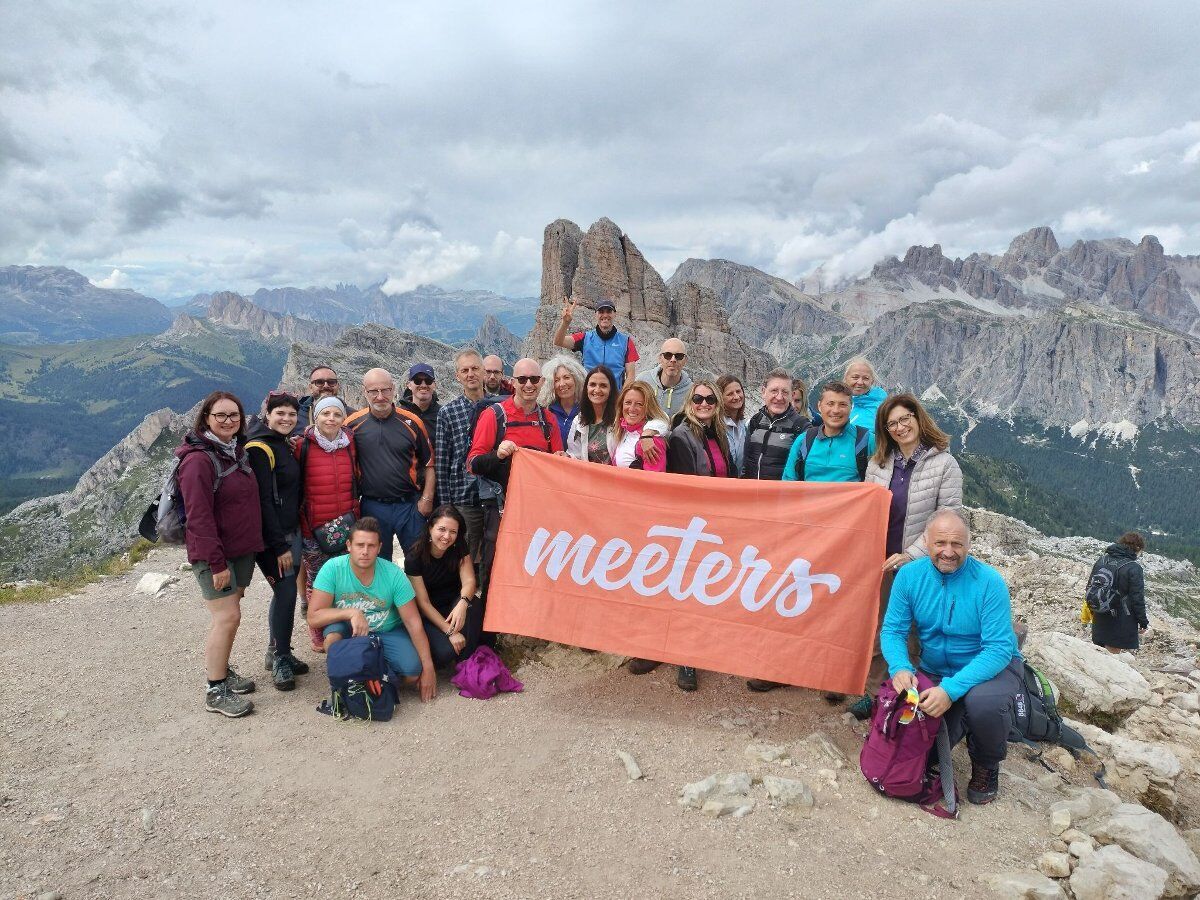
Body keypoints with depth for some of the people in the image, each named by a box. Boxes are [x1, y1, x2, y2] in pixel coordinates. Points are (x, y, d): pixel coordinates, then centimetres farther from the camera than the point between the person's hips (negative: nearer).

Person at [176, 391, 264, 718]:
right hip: (213, 554, -8)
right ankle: (216, 691, 3)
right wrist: (216, 562, -21)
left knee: (226, 616, 16)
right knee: (228, 617, -8)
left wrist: (253, 545, 16)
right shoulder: (198, 460, -16)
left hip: (242, 550, 8)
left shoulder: (237, 452, 9)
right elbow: (199, 516, -20)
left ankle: (220, 670, 30)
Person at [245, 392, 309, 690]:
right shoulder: (259, 449, -14)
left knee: (285, 592, 14)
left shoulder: (285, 445, 13)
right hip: (272, 537, -9)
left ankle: (277, 652, 27)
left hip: (291, 531, 9)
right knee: (286, 592, -7)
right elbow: (263, 500, -19)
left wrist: (292, 538, 15)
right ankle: (281, 660, 7)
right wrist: (279, 546, -19)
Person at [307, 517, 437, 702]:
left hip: (388, 632, 0)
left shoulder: (394, 574, -20)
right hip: (349, 631, 0)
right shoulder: (332, 568, -22)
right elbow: (313, 617, -24)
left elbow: (413, 622, -16)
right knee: (333, 633, -34)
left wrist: (428, 668, -18)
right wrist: (352, 613, -38)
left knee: (413, 672, -23)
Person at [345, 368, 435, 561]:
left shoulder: (412, 422, -3)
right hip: (372, 506, 1)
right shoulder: (353, 424, -2)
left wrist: (427, 498, -2)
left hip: (409, 504, 0)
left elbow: (429, 463, 4)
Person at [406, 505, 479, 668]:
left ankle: (466, 663, -13)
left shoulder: (459, 547, -10)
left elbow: (469, 581, -19)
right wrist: (450, 632, -25)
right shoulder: (414, 557, -20)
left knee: (469, 608, -32)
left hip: (453, 603, 3)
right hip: (427, 613, -3)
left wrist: (463, 603, -42)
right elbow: (423, 602, -19)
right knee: (445, 651, -29)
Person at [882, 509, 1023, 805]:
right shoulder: (909, 576, -10)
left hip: (993, 667, -3)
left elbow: (999, 648, -26)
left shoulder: (989, 582, -21)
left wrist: (952, 689, -37)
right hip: (935, 670, 3)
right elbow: (892, 630, -7)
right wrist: (900, 667, -29)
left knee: (983, 702, -36)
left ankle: (986, 767, -1)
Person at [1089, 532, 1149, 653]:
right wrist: (1143, 622, -3)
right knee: (1113, 652, 3)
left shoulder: (1102, 560, 3)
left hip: (1099, 619, 6)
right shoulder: (1134, 568, -15)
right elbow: (1138, 599, -14)